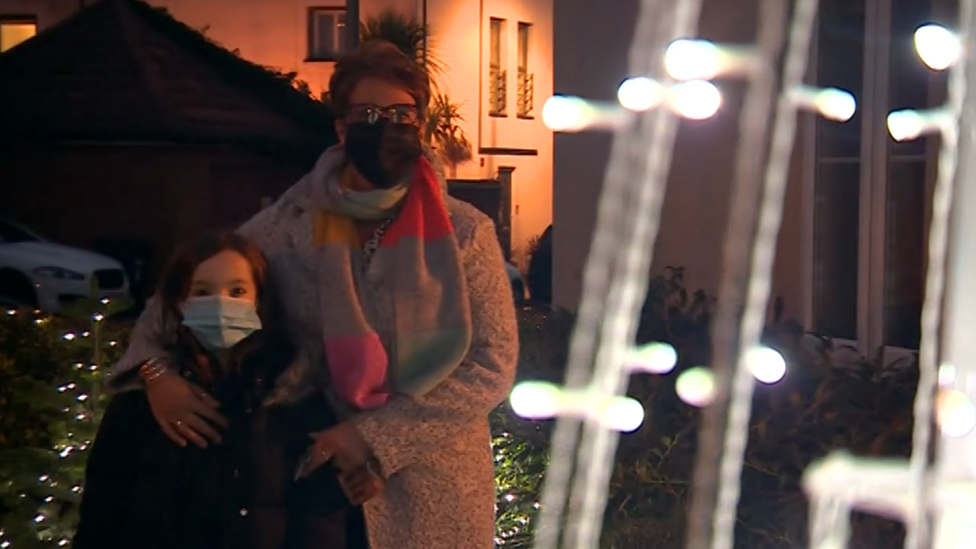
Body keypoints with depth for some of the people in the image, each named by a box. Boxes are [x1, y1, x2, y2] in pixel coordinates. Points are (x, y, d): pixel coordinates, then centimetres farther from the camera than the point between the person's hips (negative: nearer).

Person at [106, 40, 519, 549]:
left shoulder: (464, 233, -8)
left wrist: (376, 434, -18)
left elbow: (492, 364, -10)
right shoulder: (287, 226, -4)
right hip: (319, 476, 1)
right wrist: (155, 369, -14)